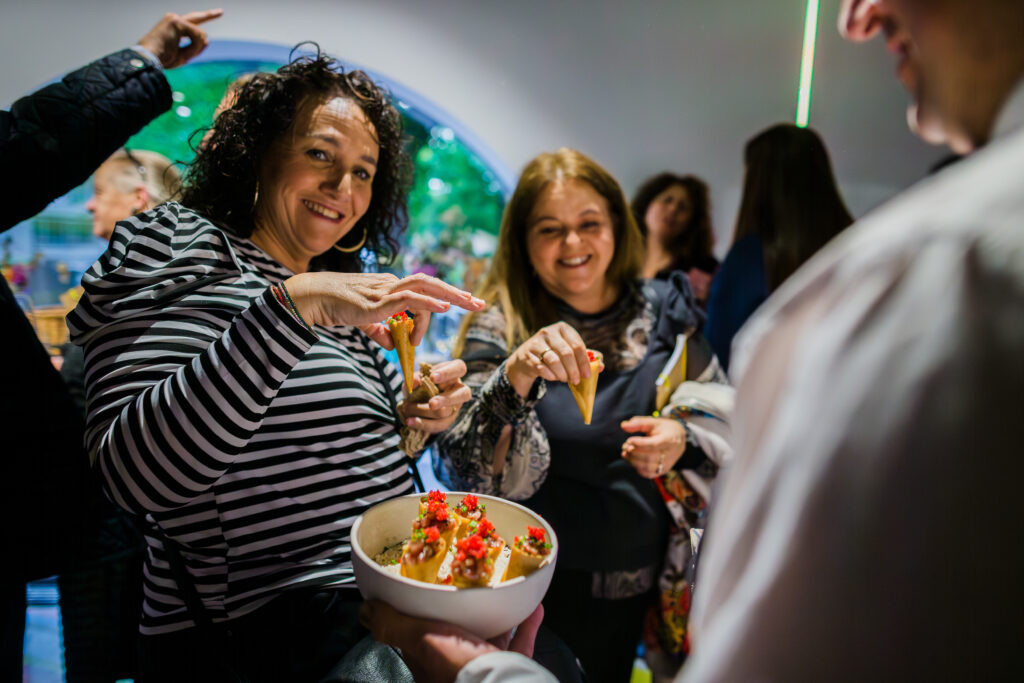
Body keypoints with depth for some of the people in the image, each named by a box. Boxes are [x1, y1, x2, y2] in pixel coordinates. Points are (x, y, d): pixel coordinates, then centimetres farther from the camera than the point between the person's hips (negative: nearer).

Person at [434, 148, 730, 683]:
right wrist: (515, 377, -35)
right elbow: (469, 471, -18)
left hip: (638, 586, 3)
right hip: (540, 590, -2)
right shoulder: (499, 326, -9)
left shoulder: (661, 312, 0)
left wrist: (681, 440, -14)